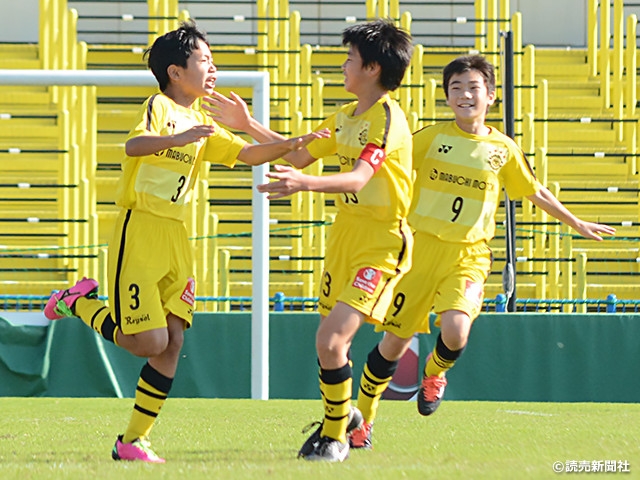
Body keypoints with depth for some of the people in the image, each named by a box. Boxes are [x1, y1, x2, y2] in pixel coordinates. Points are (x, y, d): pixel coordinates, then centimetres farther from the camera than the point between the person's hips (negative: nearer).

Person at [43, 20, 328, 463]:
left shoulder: (202, 124, 16)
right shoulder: (159, 107, -9)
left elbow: (249, 154, 17)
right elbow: (133, 145, -28)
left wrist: (291, 145, 1)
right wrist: (177, 139, -45)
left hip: (176, 240, 8)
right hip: (139, 235, -8)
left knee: (173, 343, -1)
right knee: (150, 342, -12)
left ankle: (133, 442, 5)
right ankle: (78, 303, 11)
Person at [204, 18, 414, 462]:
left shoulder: (388, 119, -18)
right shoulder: (345, 117, 11)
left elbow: (358, 178, -33)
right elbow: (299, 155, 24)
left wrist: (306, 183, -48)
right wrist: (248, 125, 19)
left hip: (381, 243, -9)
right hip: (345, 231, 9)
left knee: (331, 339, -16)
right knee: (329, 339, 14)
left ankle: (336, 437, 2)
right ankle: (340, 415, 40)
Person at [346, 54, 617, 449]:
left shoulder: (503, 149, 4)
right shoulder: (431, 138, -1)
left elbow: (537, 193, 19)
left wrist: (577, 224, 28)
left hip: (468, 256, 0)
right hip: (422, 248, 0)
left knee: (455, 331, -26)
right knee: (394, 343, 2)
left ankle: (435, 373, 11)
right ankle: (362, 419, 24)